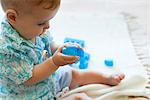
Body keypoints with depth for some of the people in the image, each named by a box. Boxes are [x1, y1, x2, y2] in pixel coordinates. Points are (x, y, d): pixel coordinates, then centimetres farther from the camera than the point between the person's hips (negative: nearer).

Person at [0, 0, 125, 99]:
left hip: (51, 75, 8)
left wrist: (60, 48, -17)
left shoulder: (33, 29, -13)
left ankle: (109, 79, 36)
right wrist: (54, 62, -34)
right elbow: (28, 79, -30)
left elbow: (49, 44, 5)